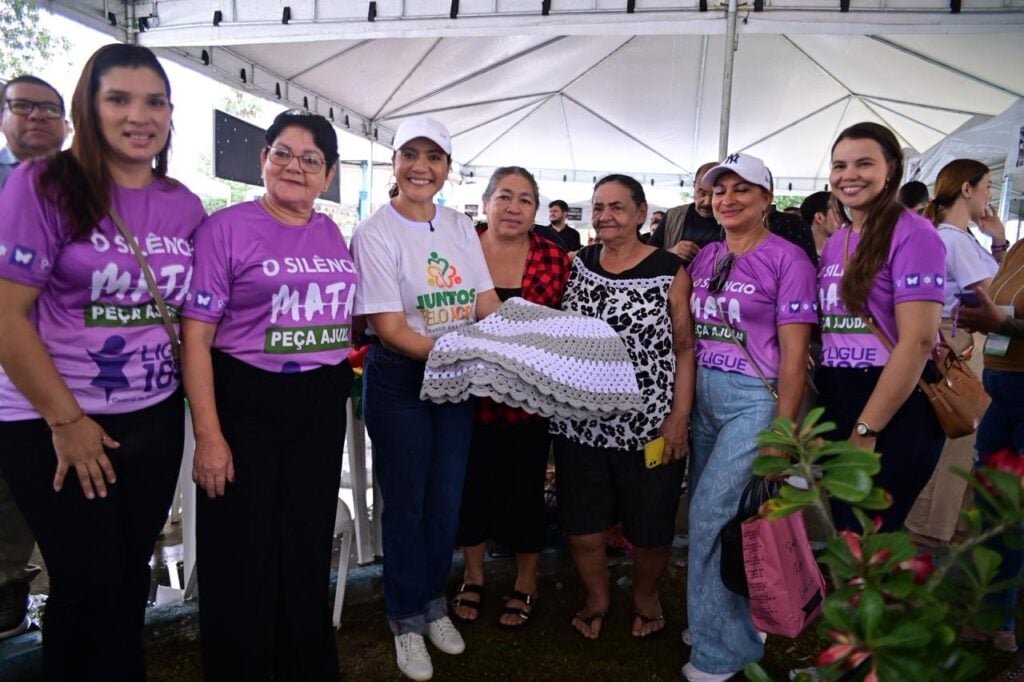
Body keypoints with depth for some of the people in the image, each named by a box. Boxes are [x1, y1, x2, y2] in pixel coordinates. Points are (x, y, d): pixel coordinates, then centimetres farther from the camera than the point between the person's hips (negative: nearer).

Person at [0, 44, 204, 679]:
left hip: (156, 420, 5)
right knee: (88, 584, 6)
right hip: (55, 425, -4)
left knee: (131, 577, 16)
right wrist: (65, 420, -13)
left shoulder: (186, 207, 4)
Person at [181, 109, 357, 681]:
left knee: (309, 552, 17)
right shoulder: (227, 228, -9)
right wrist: (209, 435, -16)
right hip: (246, 405, -5)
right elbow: (196, 336, -12)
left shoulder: (335, 236, 8)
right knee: (243, 562, 7)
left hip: (322, 408, 5)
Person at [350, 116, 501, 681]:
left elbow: (488, 305, 3)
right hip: (399, 380, -4)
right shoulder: (375, 232, -10)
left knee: (447, 500, 14)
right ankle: (407, 619, 29)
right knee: (406, 503, 8)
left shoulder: (460, 227, 6)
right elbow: (390, 329, -16)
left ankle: (433, 601, 37)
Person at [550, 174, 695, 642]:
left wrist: (680, 417, -11)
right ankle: (596, 597, 38)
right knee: (580, 522, 11)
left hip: (648, 425, -3)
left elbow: (685, 348, -5)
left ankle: (645, 595, 40)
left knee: (649, 526, 11)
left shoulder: (669, 270, -4)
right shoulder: (577, 264, 7)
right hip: (579, 421, 3)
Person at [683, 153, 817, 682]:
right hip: (703, 395, 6)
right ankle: (733, 622, 33)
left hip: (755, 400, -6)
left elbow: (794, 352, -10)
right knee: (708, 514, 12)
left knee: (711, 515, -7)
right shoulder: (704, 258, 10)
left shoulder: (787, 259, -8)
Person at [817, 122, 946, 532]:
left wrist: (866, 430, -19)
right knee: (845, 536, 17)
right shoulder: (834, 242, 11)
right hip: (837, 407, 7)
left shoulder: (912, 234, -12)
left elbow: (918, 341, -19)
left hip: (893, 413, -7)